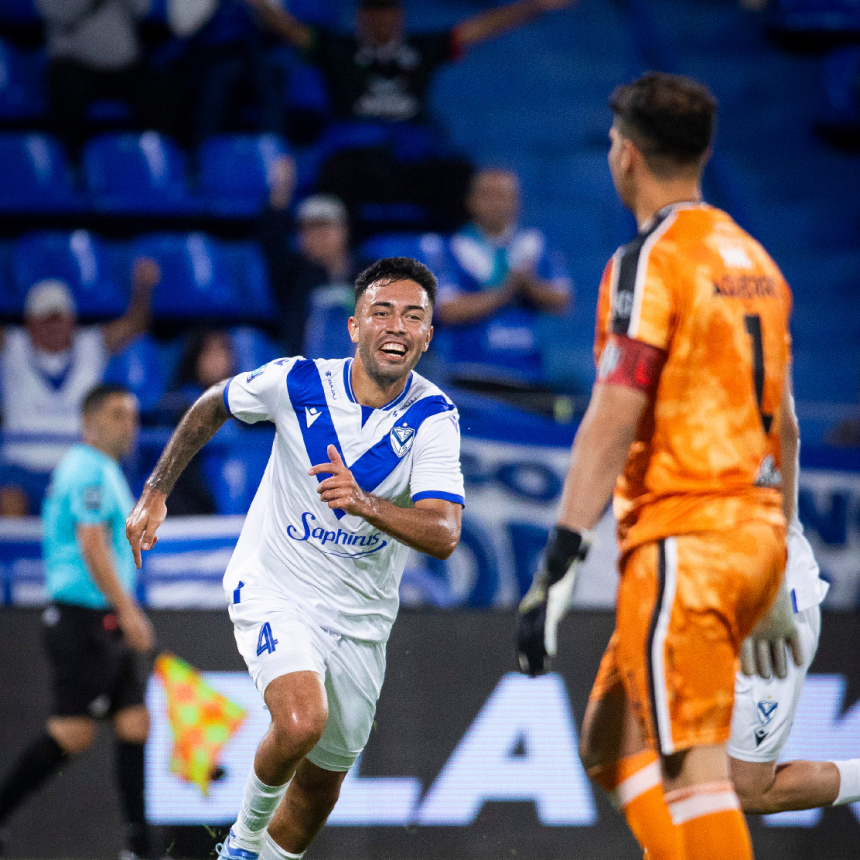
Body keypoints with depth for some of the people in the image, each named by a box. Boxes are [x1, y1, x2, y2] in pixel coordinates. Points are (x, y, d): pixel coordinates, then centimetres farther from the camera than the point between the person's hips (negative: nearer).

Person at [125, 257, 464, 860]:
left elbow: (443, 536, -27)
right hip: (275, 589, -3)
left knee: (322, 782, 13)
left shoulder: (433, 418, -15)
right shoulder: (297, 382, -15)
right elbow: (212, 406, 8)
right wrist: (155, 493, 6)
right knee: (301, 722, -29)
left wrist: (365, 504, -44)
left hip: (361, 617, 3)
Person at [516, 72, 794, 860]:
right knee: (613, 742, 17)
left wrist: (559, 564, -20)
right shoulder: (755, 260, 16)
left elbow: (613, 420, -18)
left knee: (694, 764, -11)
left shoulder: (648, 262, -9)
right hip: (758, 527, 9)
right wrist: (781, 575, 26)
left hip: (683, 536, -8)